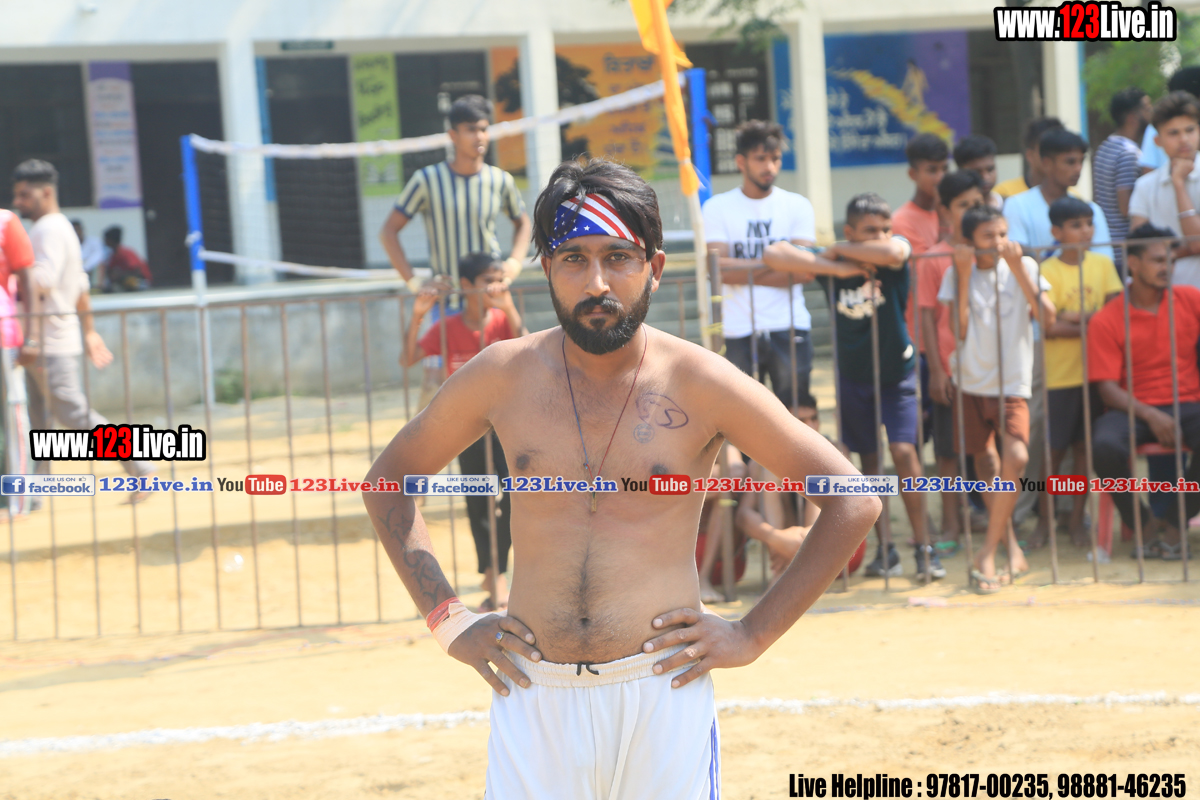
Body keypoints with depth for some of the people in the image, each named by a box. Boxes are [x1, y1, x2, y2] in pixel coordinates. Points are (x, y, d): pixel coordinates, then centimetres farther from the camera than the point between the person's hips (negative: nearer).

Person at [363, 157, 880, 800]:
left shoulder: (698, 384, -3)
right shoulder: (503, 376, 3)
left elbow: (853, 503, 1)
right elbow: (388, 478, 18)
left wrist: (753, 635, -2)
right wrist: (446, 619, 8)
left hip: (662, 692, -1)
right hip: (534, 695, 2)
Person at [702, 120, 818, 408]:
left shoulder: (797, 206, 8)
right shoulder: (718, 207, 6)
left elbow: (804, 271, -4)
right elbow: (719, 269, -7)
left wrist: (743, 271, -7)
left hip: (790, 329, 1)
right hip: (739, 332, -1)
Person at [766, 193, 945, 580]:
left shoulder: (898, 251, -17)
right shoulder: (834, 264, -15)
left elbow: (892, 251, -43)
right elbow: (774, 254, -24)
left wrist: (840, 250, -28)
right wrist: (833, 265, -32)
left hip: (897, 372, -2)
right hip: (853, 375, 2)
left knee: (903, 450, -13)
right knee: (870, 459, 8)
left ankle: (923, 545, -5)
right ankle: (884, 549, 17)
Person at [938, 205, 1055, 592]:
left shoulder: (1024, 266, 1)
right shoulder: (957, 273, 1)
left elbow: (1048, 317, -12)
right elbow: (959, 329, -10)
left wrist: (1018, 269, -16)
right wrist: (964, 275, -13)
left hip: (1012, 382, -2)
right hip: (972, 381, 2)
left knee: (1016, 458, -20)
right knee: (985, 463, 8)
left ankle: (988, 551, -12)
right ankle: (1011, 547, 21)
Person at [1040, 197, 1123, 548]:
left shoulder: (1102, 265, 6)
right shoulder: (1047, 271, -7)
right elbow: (1047, 327, -14)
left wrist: (1079, 316, -16)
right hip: (1059, 374, -3)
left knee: (1085, 447, 7)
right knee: (1053, 451, 0)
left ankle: (1077, 520, 16)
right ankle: (1045, 522, 10)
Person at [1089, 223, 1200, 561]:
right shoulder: (1106, 321, -1)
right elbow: (1108, 387, -7)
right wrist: (1149, 416, -21)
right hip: (1134, 409, -2)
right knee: (1105, 446, -35)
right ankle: (1142, 526, -9)